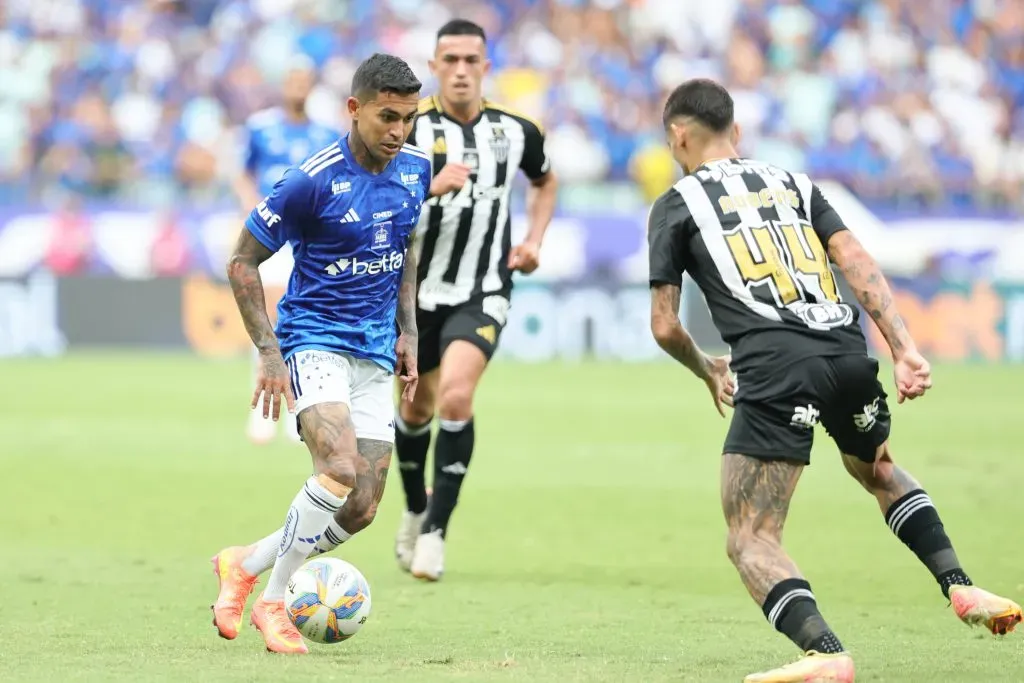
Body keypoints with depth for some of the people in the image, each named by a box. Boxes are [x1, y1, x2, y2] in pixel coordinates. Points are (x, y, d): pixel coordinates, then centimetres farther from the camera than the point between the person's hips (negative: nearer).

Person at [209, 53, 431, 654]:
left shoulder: (416, 170, 2)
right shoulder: (313, 181, -17)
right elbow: (243, 262, -9)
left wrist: (408, 332, 14)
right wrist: (269, 353, -15)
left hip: (375, 355, 6)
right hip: (315, 340, -6)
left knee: (361, 511, 1)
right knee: (341, 470, -28)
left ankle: (247, 565, 22)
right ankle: (273, 600, -12)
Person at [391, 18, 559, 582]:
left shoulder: (515, 131, -1)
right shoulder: (411, 129, -10)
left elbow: (545, 181, 21)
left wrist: (534, 239, 7)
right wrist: (432, 187, -33)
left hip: (482, 293, 0)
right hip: (417, 288, 1)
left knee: (456, 395, -22)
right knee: (416, 408, 15)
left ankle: (435, 530, -14)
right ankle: (414, 511, 42)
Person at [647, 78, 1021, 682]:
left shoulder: (675, 206, 12)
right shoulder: (793, 183, 24)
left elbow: (665, 325, 11)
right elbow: (857, 261, 10)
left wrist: (708, 371, 31)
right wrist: (904, 349, 3)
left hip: (774, 367, -5)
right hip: (847, 352, 5)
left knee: (751, 541, -2)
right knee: (879, 471, 36)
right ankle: (961, 586, 22)